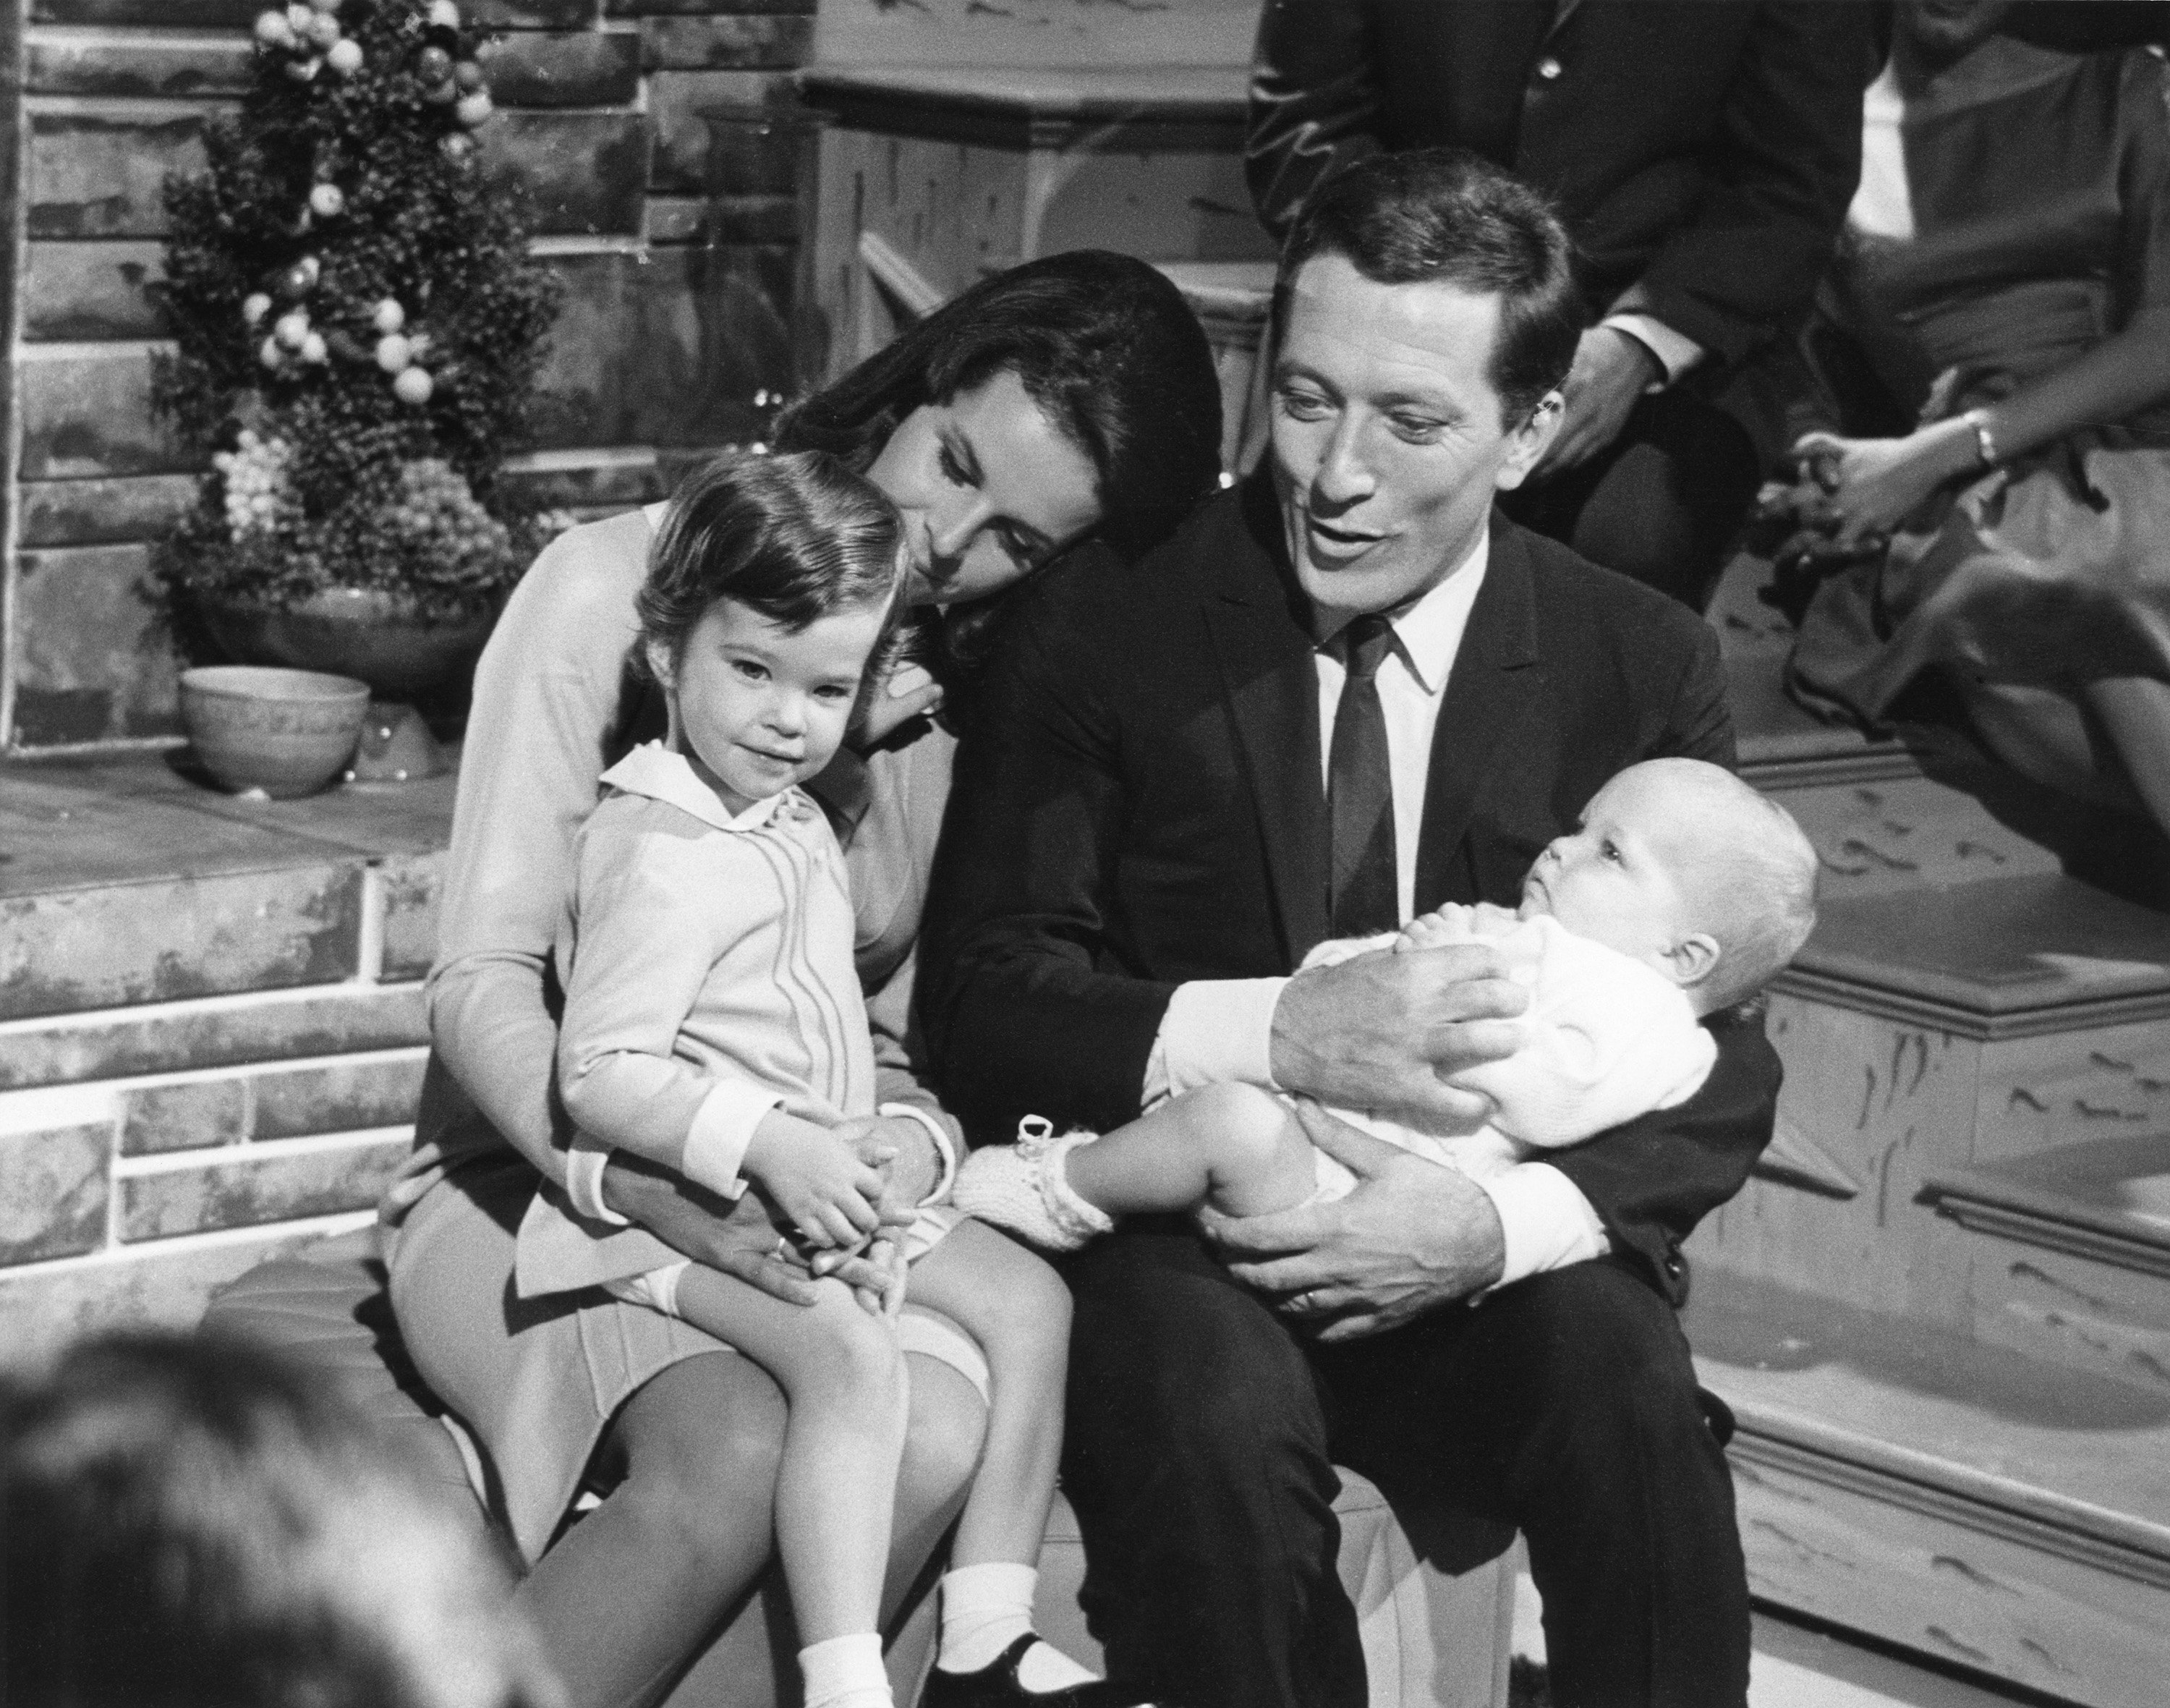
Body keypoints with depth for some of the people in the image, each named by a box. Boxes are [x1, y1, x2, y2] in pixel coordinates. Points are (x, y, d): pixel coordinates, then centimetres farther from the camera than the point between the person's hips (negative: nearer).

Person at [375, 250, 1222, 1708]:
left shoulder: (982, 691, 6)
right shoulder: (614, 589, -7)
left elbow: (916, 1041, 5)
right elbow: (485, 975, -10)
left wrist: (900, 1151, -19)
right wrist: (632, 1178, -27)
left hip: (797, 1201, 4)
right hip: (536, 1179, -3)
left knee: (935, 1434, -31)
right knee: (739, 1454, -34)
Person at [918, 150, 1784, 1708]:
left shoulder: (1647, 671, 0)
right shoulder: (1109, 626, -4)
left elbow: (1722, 1076, 0)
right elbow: (980, 999, -6)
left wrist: (1496, 1224, -21)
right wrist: (1273, 1034, -24)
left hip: (1490, 1269, 1)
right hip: (1179, 1241, -1)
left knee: (1626, 1388, -32)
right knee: (1215, 1417, -35)